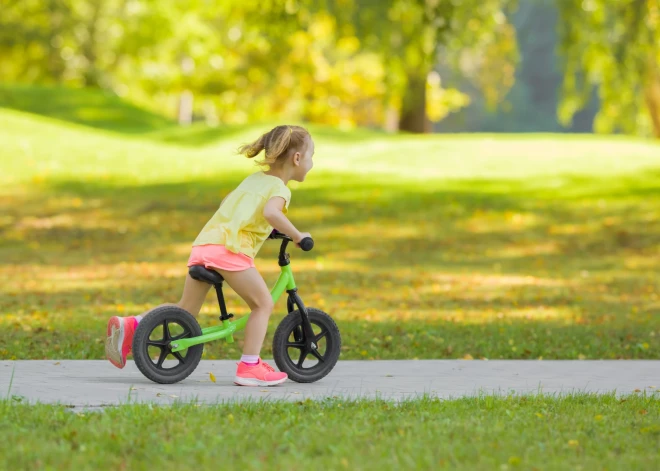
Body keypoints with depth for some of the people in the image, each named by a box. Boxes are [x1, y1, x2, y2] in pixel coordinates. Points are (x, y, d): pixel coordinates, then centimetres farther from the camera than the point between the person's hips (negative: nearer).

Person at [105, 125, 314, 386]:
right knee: (263, 304, 4)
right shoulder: (280, 188, 4)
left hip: (203, 243, 8)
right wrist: (296, 235, -8)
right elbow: (270, 213, -18)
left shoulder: (253, 178, 29)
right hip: (231, 248, -7)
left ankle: (129, 325, -1)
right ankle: (249, 367, -1)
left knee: (186, 309, 13)